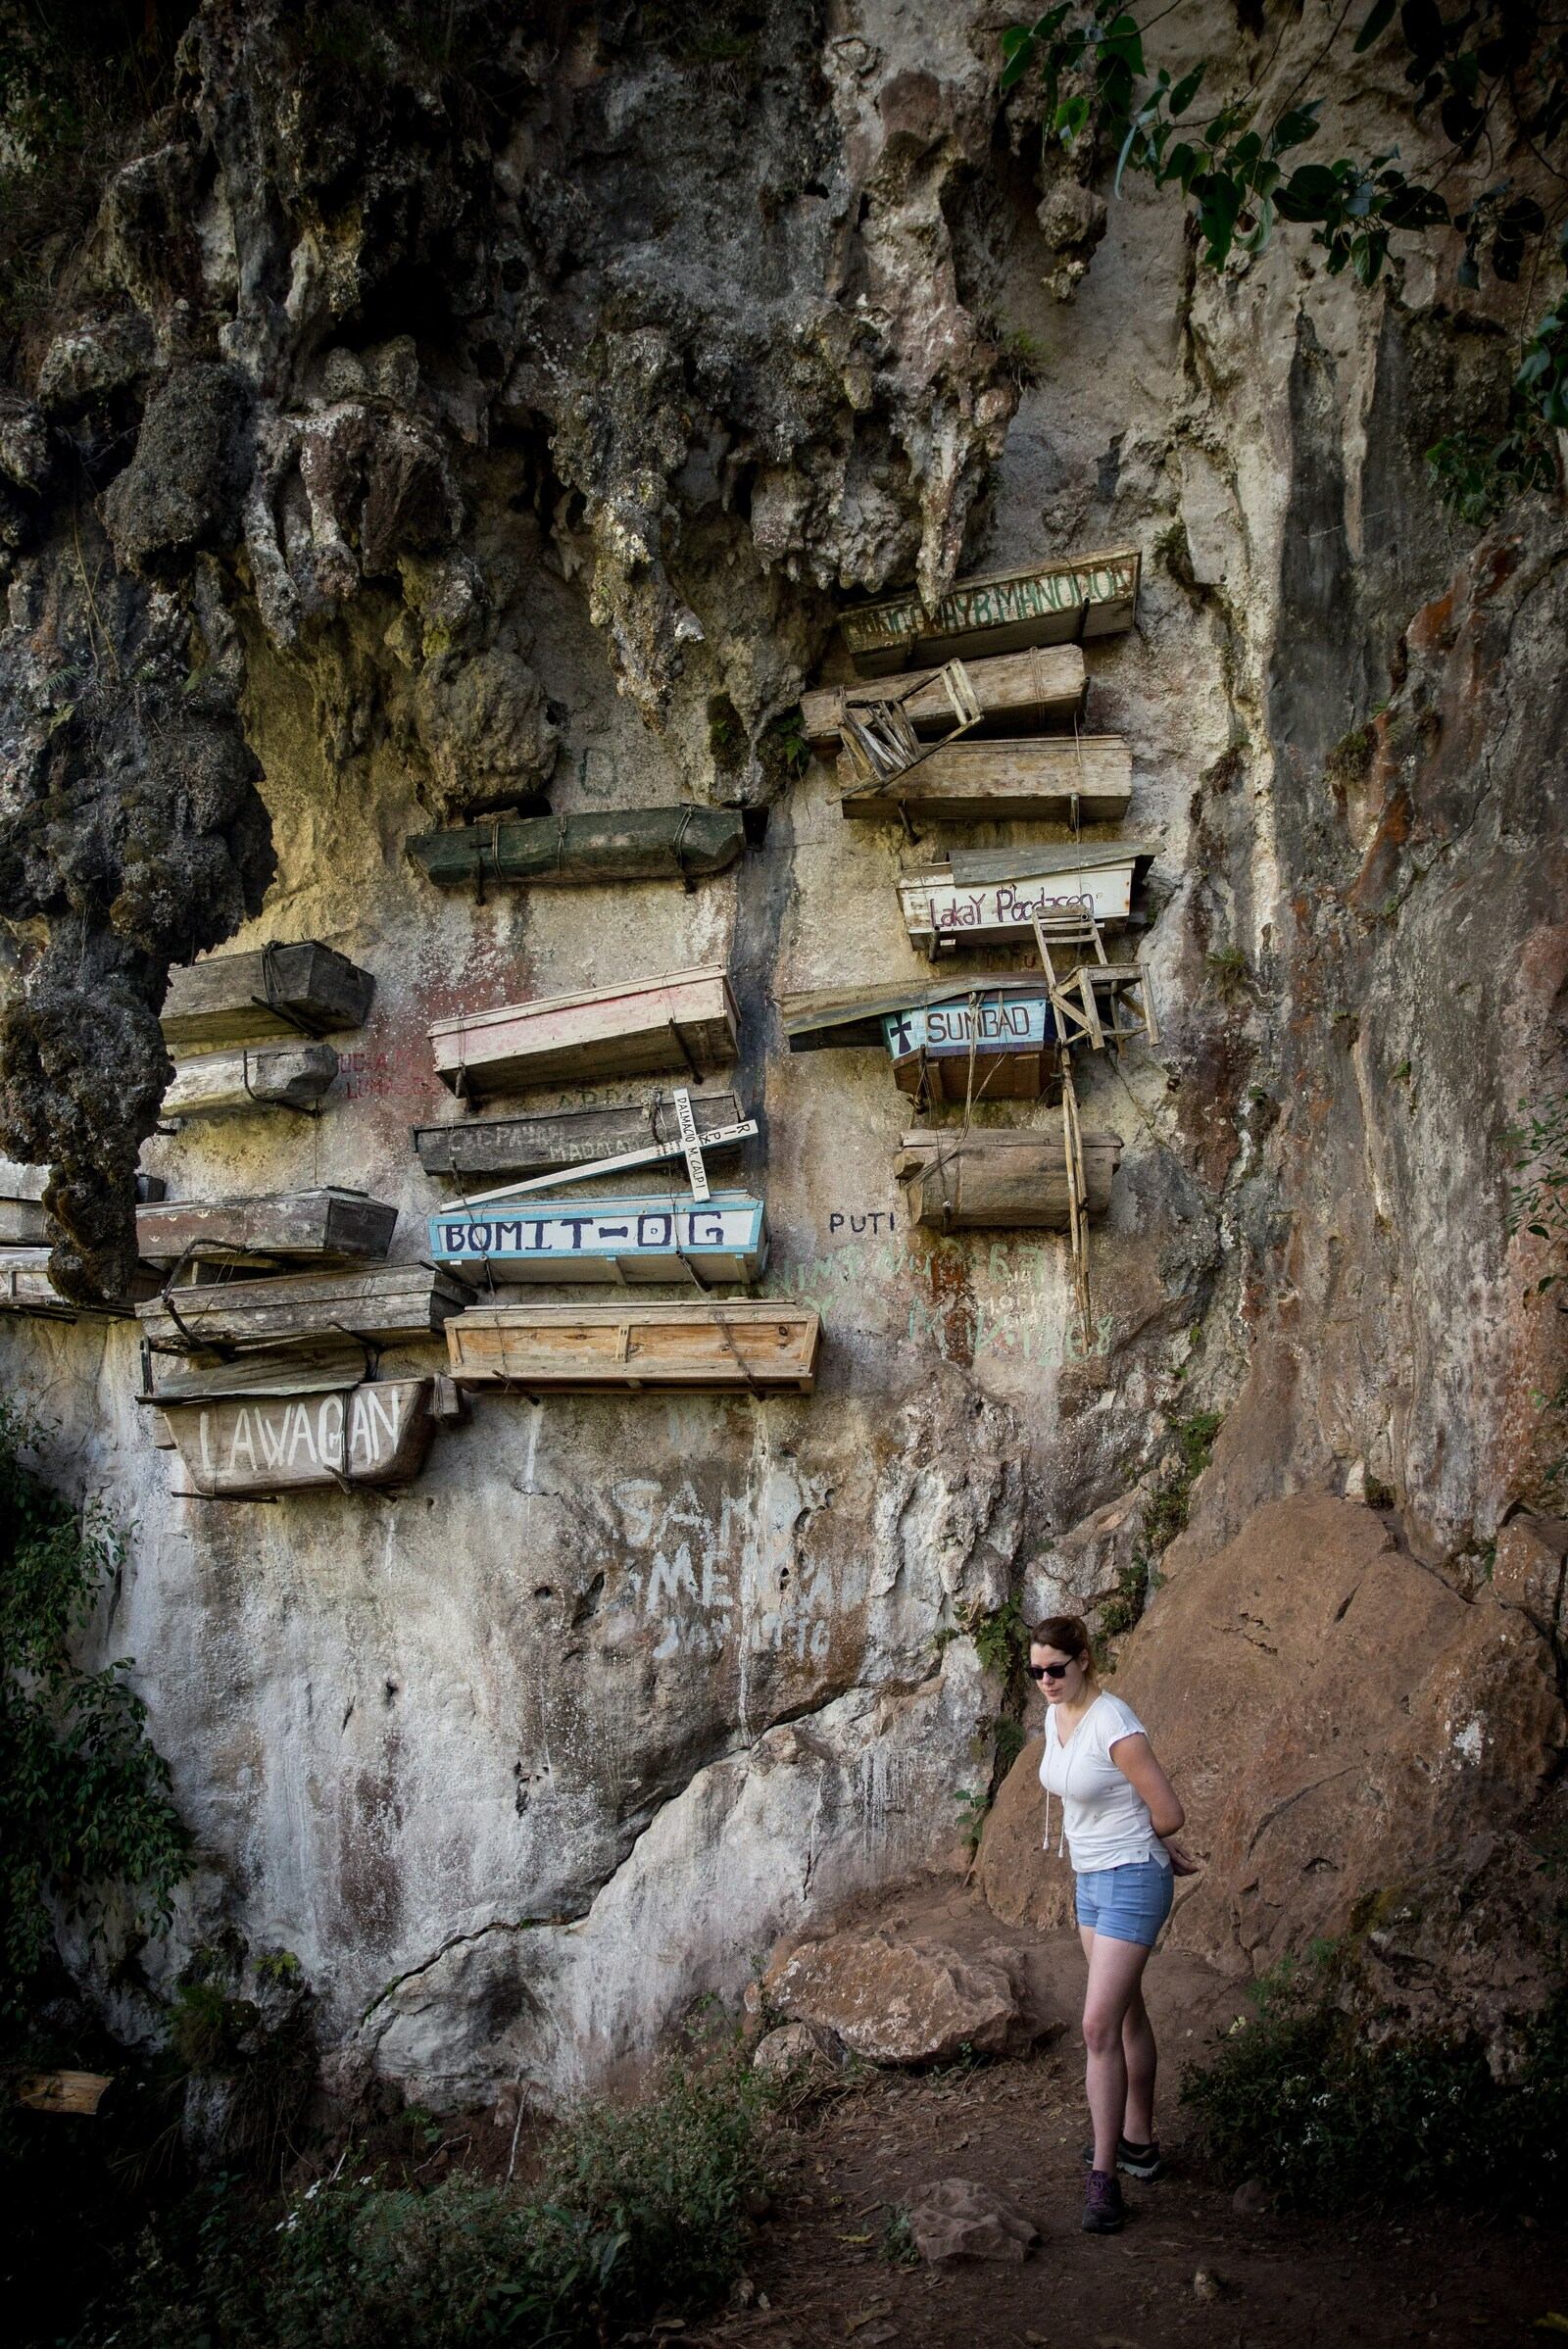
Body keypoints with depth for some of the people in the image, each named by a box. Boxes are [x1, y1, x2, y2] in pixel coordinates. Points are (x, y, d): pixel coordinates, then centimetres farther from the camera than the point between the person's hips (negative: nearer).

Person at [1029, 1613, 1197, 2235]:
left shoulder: (1112, 1723, -23)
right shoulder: (1055, 1716, 3)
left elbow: (1168, 1814, -19)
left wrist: (1130, 1838, 2)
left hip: (1130, 1882, -9)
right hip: (1090, 1879, 9)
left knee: (1100, 2025, -10)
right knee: (1126, 2014, 19)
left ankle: (1105, 2176, -3)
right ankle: (1138, 2141, 32)